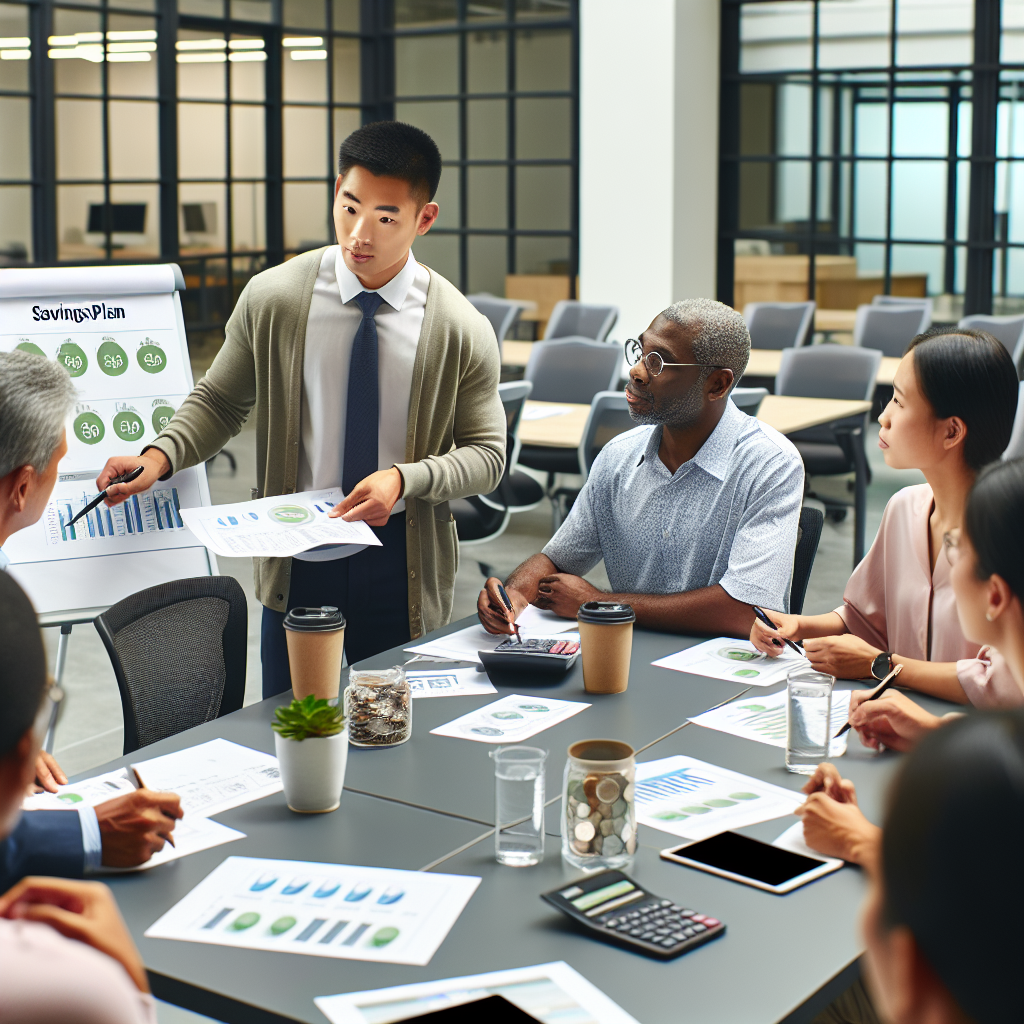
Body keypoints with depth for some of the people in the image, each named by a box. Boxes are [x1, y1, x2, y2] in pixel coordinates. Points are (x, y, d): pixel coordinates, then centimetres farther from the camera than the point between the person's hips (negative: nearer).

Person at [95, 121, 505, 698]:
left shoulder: (463, 331, -6)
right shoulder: (272, 299, -3)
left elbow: (487, 455, -1)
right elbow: (221, 400, 8)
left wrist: (405, 478, -19)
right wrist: (160, 456, -10)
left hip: (404, 562, 0)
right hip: (299, 564, 1)